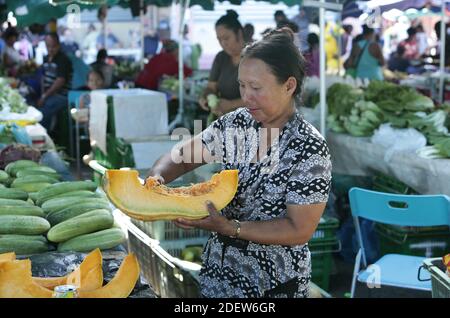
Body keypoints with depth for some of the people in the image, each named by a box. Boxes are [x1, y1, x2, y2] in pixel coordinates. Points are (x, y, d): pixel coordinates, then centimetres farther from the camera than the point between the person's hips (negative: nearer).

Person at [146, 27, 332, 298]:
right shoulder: (236, 123, -4)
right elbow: (182, 156, 4)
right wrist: (157, 178, -18)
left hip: (274, 284, -5)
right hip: (219, 268, 5)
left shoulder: (310, 149, -21)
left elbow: (300, 231, -20)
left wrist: (228, 227, -27)